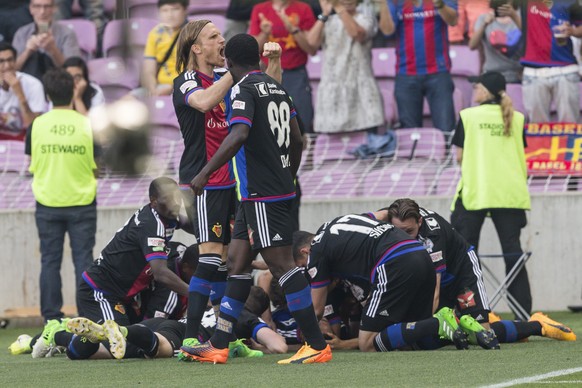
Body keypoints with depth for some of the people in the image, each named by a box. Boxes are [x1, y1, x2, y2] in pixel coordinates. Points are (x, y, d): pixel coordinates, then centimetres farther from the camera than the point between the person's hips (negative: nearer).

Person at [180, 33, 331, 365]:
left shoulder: (244, 90, -11)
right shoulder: (278, 88, 14)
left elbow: (238, 136, -25)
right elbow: (297, 140, 19)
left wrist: (205, 173, -22)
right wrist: (289, 178, 31)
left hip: (261, 194, -9)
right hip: (281, 188, 9)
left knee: (281, 263, -9)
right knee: (238, 261, 12)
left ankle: (317, 346, -10)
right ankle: (218, 346, 15)